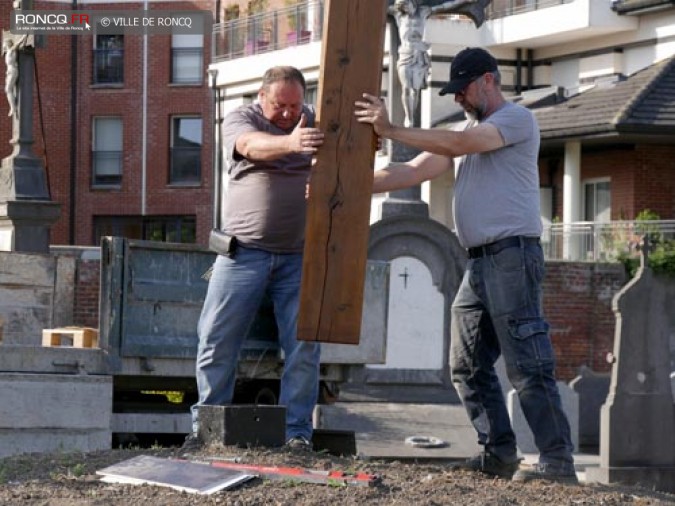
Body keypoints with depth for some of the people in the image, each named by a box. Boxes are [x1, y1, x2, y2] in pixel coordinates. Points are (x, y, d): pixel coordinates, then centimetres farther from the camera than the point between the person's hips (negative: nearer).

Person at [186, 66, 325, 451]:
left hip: (300, 256, 2)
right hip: (245, 251, -1)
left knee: (304, 346, -3)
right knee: (218, 340, -1)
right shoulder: (240, 120, 1)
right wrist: (291, 143, -43)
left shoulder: (316, 122, 10)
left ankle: (297, 431, 4)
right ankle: (205, 427, 9)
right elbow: (252, 145, -22)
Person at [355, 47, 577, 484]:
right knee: (469, 366, 8)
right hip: (479, 263, 10)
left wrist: (391, 130, -16)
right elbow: (414, 171, 15)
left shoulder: (517, 118, -4)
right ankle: (500, 455, 12)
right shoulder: (469, 131, 22)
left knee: (529, 365, -12)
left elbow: (459, 144, -18)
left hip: (513, 255, -10)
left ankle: (558, 461, -11)